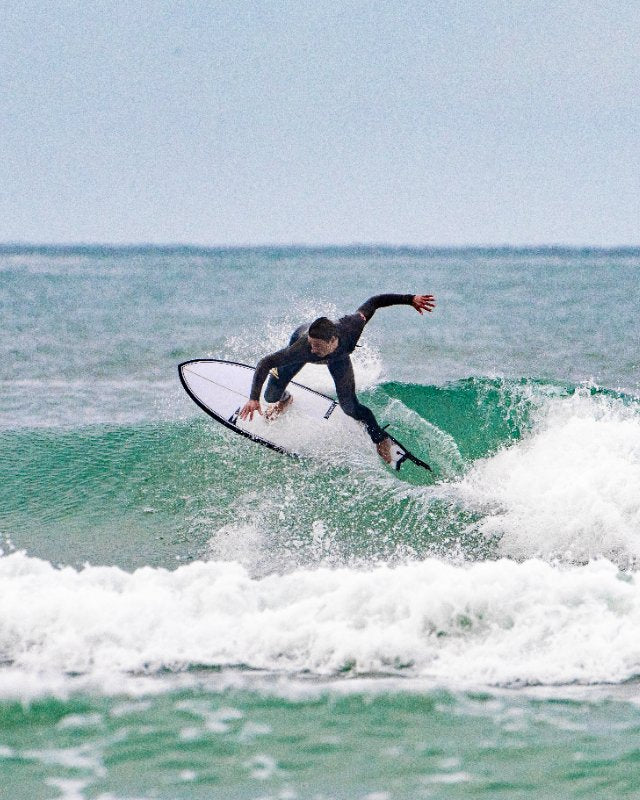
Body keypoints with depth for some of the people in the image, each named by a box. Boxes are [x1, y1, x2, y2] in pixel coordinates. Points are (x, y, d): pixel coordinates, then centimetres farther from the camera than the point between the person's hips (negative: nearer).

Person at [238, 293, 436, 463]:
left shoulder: (350, 327, -46)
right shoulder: (303, 348, -50)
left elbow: (373, 302, -29)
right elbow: (265, 363, -43)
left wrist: (410, 299, -25)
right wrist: (254, 398, -51)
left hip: (338, 357, 1)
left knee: (350, 407, -7)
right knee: (271, 397, -3)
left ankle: (381, 440, 19)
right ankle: (283, 400, 37)